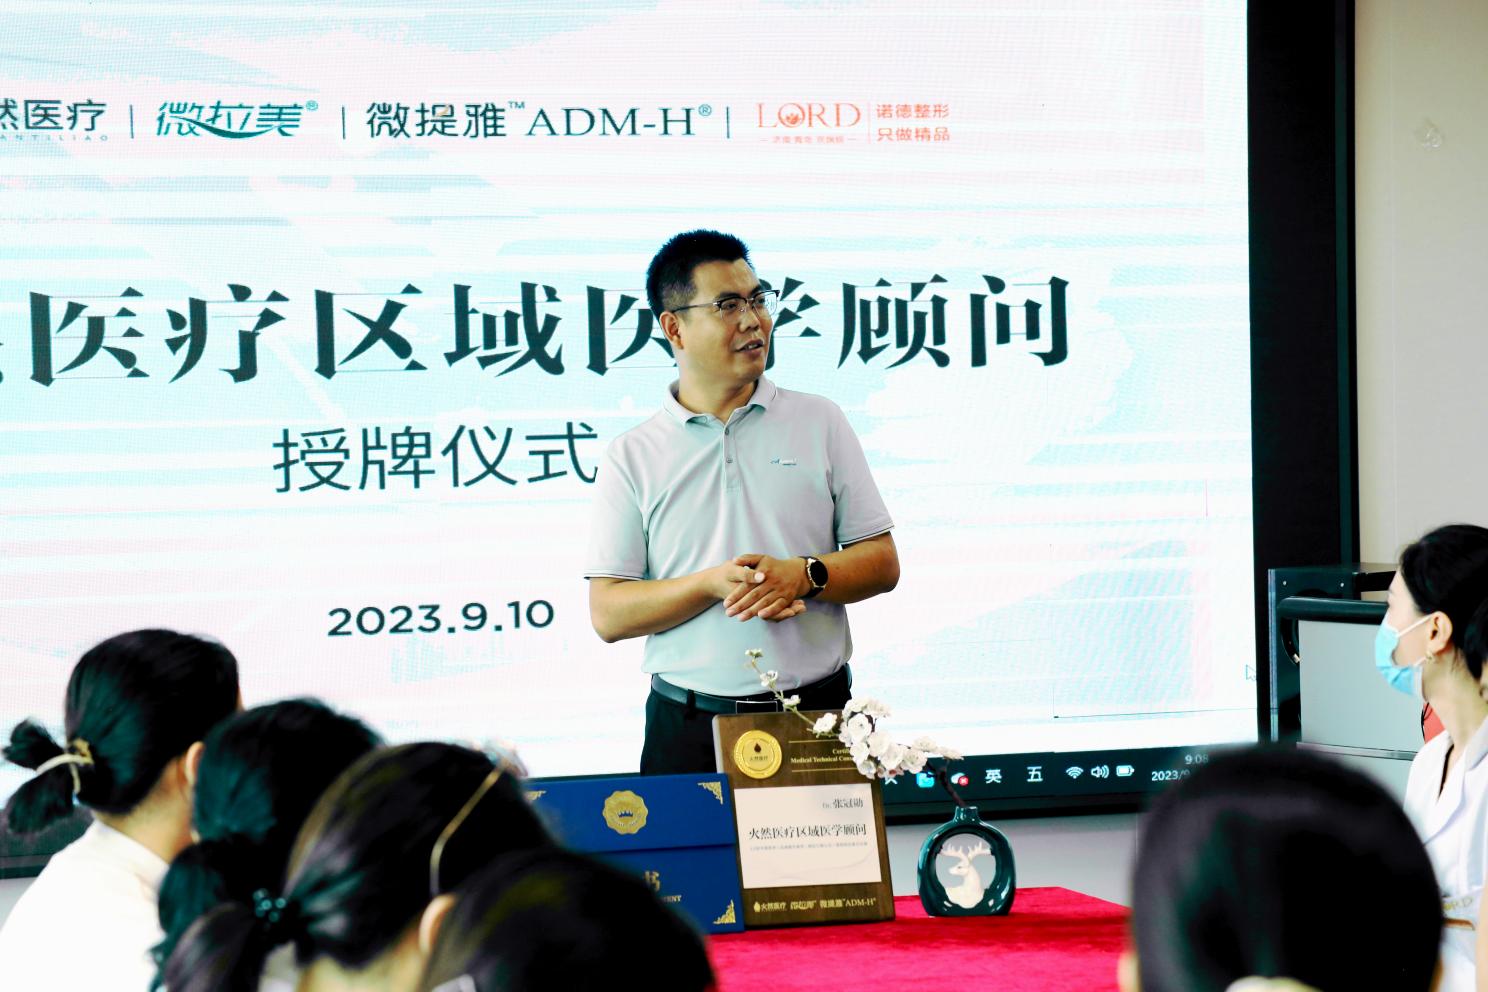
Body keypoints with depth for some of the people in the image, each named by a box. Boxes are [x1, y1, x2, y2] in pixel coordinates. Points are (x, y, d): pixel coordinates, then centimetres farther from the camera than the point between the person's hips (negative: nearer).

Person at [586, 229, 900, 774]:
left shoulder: (820, 422, 9)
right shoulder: (632, 457, 4)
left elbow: (882, 563, 7)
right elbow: (608, 615, -1)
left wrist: (804, 576, -12)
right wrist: (713, 583, -15)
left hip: (818, 715, 1)